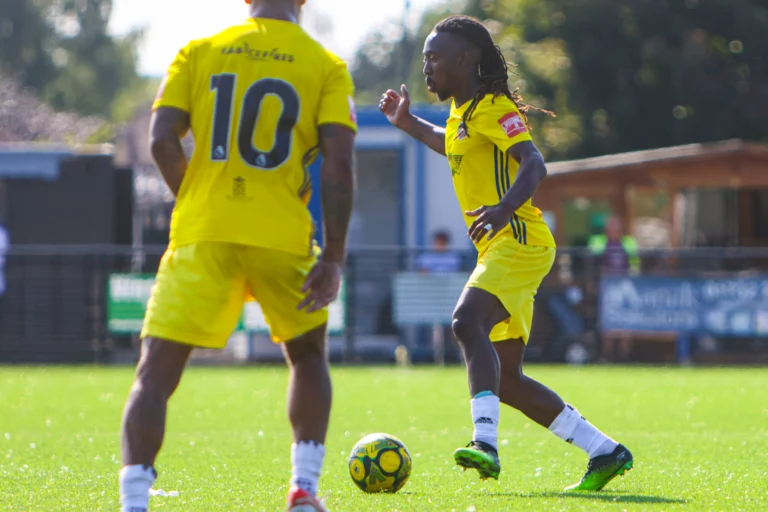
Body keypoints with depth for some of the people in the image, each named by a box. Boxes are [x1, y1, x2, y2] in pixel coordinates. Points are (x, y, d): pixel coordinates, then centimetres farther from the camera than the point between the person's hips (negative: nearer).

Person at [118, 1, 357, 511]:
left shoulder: (199, 52, 8)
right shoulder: (327, 67, 5)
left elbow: (162, 141, 0)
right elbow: (339, 164, -4)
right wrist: (333, 258, -2)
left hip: (202, 237, 0)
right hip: (283, 239, 0)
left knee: (156, 372, -1)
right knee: (307, 355, 25)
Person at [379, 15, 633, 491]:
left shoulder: (494, 108, -9)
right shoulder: (463, 112, 19)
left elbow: (534, 163, -25)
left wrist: (503, 207, -42)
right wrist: (409, 125, 38)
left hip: (518, 241, -10)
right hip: (499, 250, 10)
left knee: (467, 322, -33)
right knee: (506, 380, 7)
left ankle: (486, 443, -46)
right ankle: (605, 452, 15)